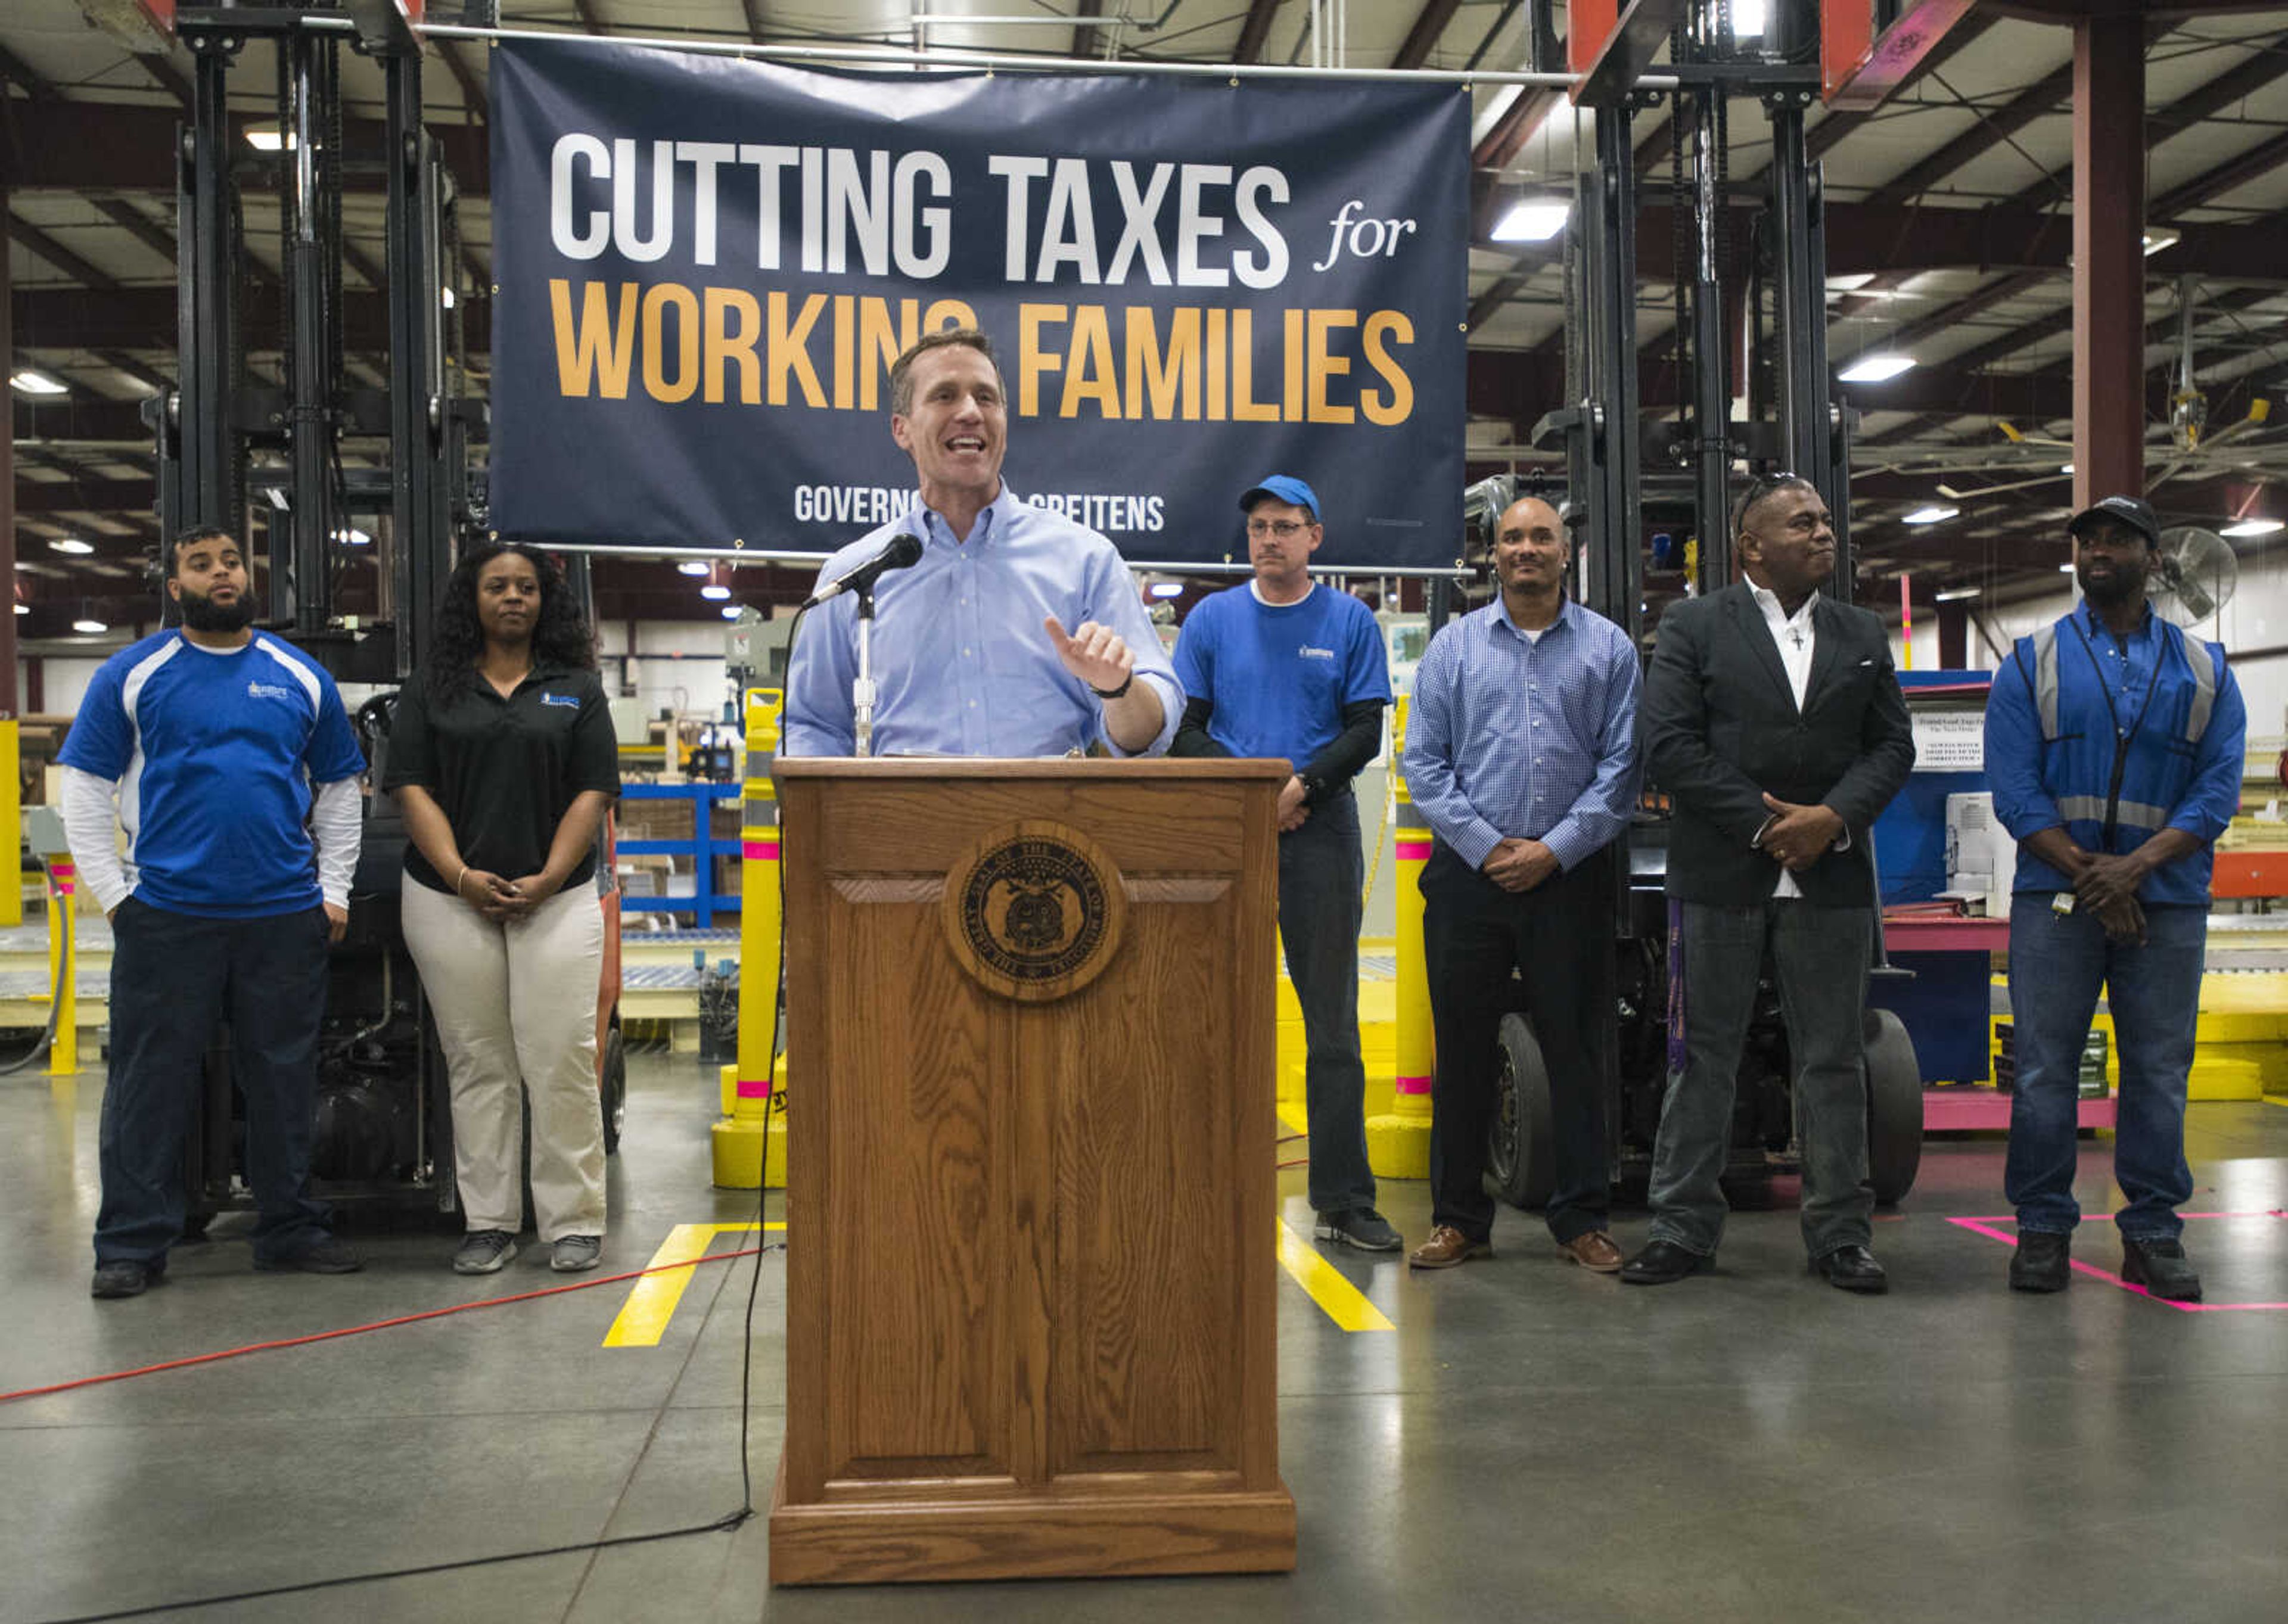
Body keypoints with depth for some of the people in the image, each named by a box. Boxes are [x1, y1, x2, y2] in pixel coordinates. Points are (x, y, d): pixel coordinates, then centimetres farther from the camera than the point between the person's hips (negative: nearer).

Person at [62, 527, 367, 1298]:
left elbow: (340, 790, 14)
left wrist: (334, 892, 6)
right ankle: (133, 1242, 12)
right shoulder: (132, 674, 3)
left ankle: (291, 1227, 20)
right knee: (151, 1082, 2)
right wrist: (115, 894, -5)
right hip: (166, 915, -2)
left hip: (286, 915, 2)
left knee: (285, 1081, 9)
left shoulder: (301, 677, 10)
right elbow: (86, 791, 3)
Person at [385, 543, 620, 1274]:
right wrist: (463, 876, -10)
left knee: (561, 1061, -5)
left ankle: (574, 1222, 4)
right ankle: (488, 1222, 14)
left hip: (555, 899, -1)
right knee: (477, 1064, 5)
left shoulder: (577, 690, 9)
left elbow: (593, 793, 2)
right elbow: (413, 789, 2)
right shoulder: (432, 689, 9)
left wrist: (548, 878, -9)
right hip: (452, 902, 1)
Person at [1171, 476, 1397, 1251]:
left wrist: (1301, 785, -13)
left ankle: (1343, 1200, 6)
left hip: (1321, 831, -1)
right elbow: (1184, 727, 5)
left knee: (1333, 1022, 1)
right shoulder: (1213, 619, 9)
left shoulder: (1350, 621, 7)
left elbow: (1365, 730, 2)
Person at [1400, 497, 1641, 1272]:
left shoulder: (1608, 647, 7)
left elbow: (1621, 765, 1)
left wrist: (1554, 850, -8)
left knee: (1573, 1047, 4)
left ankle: (1582, 1218, 14)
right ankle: (1458, 1217, 15)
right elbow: (1424, 763, 4)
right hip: (1468, 877, 1)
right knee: (1462, 1048, 4)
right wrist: (1487, 847, -6)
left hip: (1569, 879, 0)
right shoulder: (1453, 646, 8)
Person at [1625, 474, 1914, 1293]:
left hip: (1831, 877, 3)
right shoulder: (1694, 626, 2)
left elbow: (1893, 745, 9)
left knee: (1832, 1059, 7)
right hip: (1722, 877, -3)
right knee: (1705, 1055, 4)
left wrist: (1833, 817, -10)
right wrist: (1764, 825, -13)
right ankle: (1683, 1228, 12)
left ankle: (1840, 1234, 16)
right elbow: (1669, 744, -7)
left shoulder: (1863, 635, 14)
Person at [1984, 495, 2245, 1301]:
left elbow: (2218, 789, 0)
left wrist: (2135, 866, -15)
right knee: (2045, 1066, -1)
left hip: (2167, 899, 1)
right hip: (2055, 894, -1)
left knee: (2160, 1068, 5)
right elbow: (2013, 789, -3)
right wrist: (2086, 873, -13)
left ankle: (2153, 1233, 14)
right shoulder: (2032, 662, 5)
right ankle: (2043, 1227, 9)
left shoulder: (2203, 668, 10)